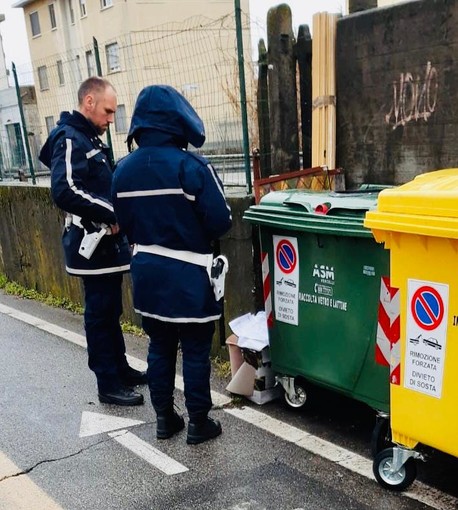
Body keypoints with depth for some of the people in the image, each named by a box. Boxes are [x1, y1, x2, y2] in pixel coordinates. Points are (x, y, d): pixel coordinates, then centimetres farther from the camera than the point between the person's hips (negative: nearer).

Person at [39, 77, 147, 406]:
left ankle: (120, 369, 32)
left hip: (106, 242, 10)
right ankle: (109, 385, 12)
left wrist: (114, 212, 3)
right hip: (93, 244, -10)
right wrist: (112, 213, -22)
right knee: (100, 314, 0)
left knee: (110, 311, 18)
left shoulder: (90, 140, 15)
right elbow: (65, 192, -28)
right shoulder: (70, 140, -15)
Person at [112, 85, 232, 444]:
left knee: (160, 346, 17)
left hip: (147, 272, 6)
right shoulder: (191, 166, -16)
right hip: (188, 276, -5)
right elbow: (220, 221, -17)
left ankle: (165, 418, 27)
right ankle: (199, 423, 18)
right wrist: (196, 234, 3)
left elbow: (124, 221, 8)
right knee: (195, 350, 7)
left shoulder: (123, 170, 2)